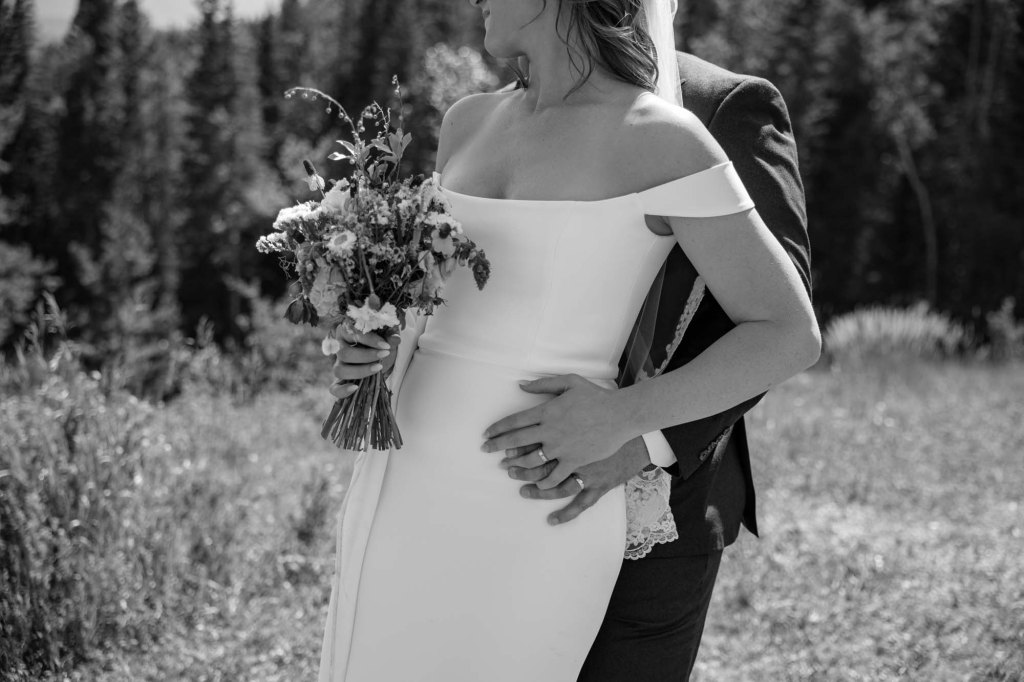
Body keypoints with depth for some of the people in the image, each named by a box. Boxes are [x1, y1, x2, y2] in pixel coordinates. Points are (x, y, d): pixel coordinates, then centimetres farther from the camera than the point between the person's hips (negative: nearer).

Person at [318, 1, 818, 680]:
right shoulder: (471, 123, 11)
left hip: (534, 521, -6)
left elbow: (791, 335, -8)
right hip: (408, 494, 7)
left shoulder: (666, 140, -9)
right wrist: (377, 352, 1)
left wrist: (623, 415, -18)